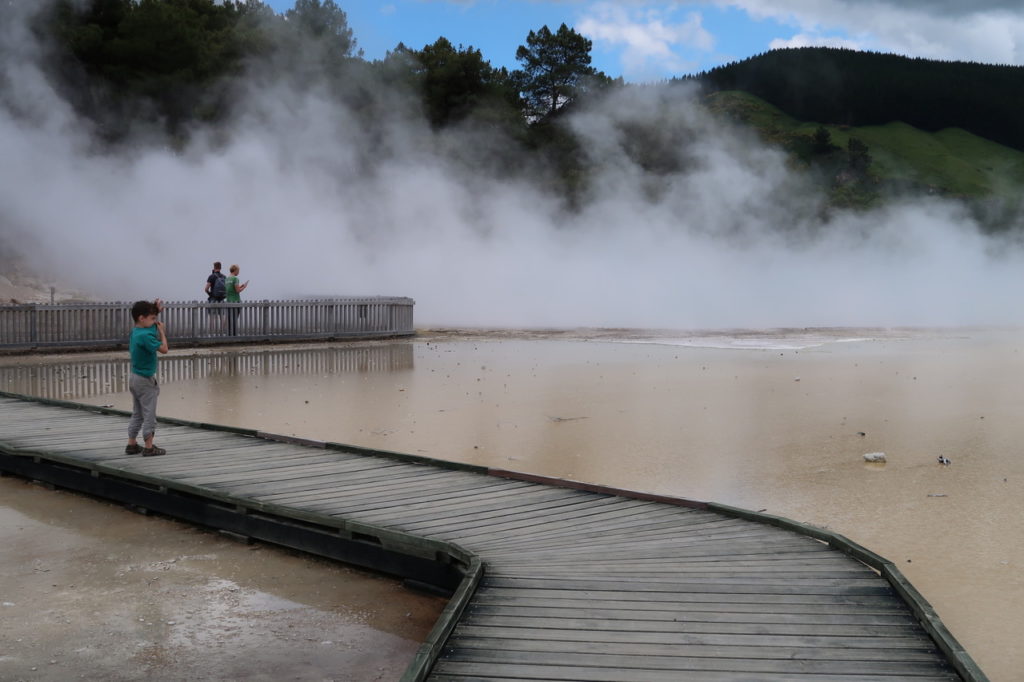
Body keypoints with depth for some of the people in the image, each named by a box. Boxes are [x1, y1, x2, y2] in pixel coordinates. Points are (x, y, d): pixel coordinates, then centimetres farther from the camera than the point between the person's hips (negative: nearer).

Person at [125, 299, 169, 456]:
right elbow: (164, 349, -24)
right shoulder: (145, 336, -23)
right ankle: (149, 447, 5)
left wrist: (156, 311, 6)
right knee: (149, 414, 0)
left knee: (137, 414, 17)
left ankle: (131, 444, 22)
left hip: (134, 377, 9)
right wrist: (162, 331, -13)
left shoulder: (135, 332, 5)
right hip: (145, 380, -9)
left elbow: (151, 326, 22)